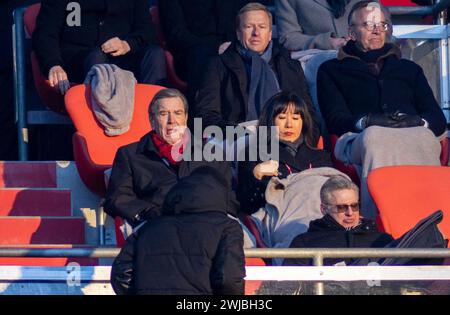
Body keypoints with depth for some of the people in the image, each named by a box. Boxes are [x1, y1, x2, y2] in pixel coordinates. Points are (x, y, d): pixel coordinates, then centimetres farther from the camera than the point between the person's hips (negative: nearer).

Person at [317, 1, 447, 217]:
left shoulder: (409, 69, 34)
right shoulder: (331, 70, 26)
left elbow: (438, 120, 21)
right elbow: (336, 120, 9)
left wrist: (419, 122, -4)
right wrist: (366, 122, -12)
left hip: (413, 134, 2)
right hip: (358, 140, -2)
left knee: (425, 138, -37)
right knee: (374, 137, -40)